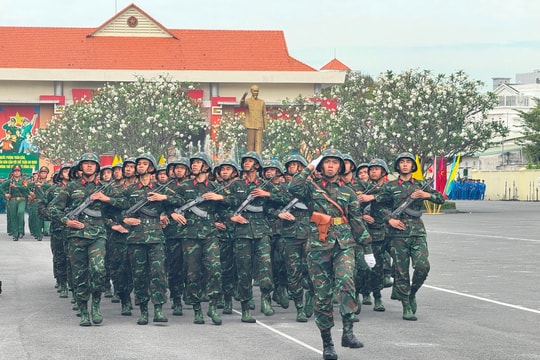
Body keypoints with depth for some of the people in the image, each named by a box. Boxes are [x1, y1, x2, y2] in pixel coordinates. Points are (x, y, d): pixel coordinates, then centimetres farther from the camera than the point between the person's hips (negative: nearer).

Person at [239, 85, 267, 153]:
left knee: (259, 142, -5)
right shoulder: (247, 101, 1)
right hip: (250, 126, -2)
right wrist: (243, 97, -43)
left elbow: (264, 115, 10)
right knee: (251, 142, -1)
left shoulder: (262, 102, 10)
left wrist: (266, 126, 3)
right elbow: (241, 105, -23)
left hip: (259, 126, 2)